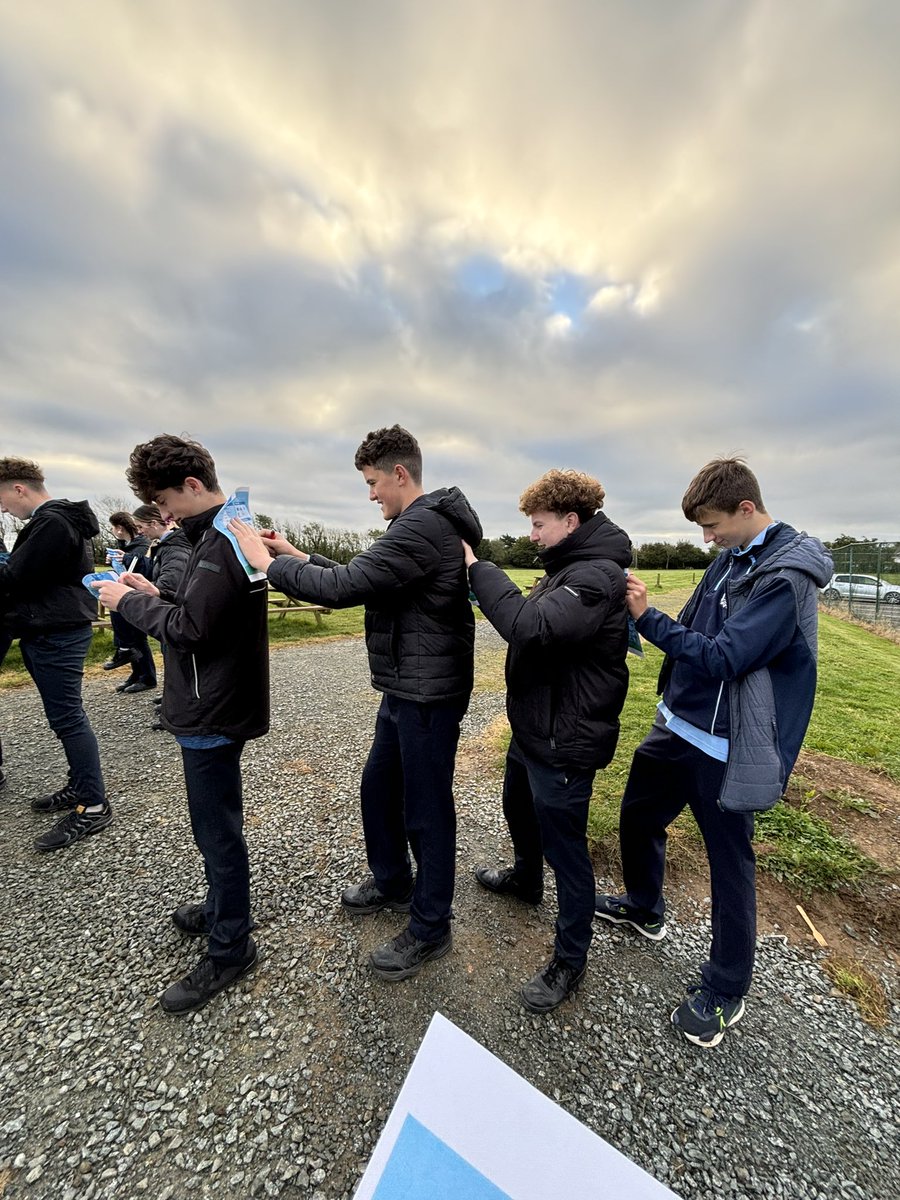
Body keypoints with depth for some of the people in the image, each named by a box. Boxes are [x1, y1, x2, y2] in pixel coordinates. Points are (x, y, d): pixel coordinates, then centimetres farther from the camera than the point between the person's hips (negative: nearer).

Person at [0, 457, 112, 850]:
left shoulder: (52, 522, -16)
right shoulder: (60, 518, 16)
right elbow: (33, 571, 20)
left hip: (55, 634, -10)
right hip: (53, 630, 10)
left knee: (67, 719, -6)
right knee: (67, 715, 16)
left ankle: (93, 806, 3)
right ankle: (79, 787, 28)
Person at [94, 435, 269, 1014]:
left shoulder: (221, 541, -20)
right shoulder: (229, 532, 13)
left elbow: (189, 628, -23)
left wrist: (130, 602, -9)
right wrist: (155, 594, 5)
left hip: (213, 714, -10)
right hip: (216, 705, 10)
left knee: (217, 829, 5)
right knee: (217, 822, 24)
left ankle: (231, 948, 25)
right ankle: (222, 906, 45)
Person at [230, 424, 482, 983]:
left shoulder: (421, 527, -21)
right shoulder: (425, 524, 14)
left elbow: (343, 587, -26)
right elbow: (359, 577, 16)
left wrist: (268, 563, -11)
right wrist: (299, 556, 9)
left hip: (427, 696, -10)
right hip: (405, 689, 10)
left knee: (425, 810, 8)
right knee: (378, 786, 23)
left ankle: (430, 929, 32)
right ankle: (392, 882, 47)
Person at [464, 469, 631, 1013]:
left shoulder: (598, 576, -24)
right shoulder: (570, 568, 9)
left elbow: (530, 624, -37)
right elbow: (535, 618, 11)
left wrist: (477, 568, -26)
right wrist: (483, 575, -2)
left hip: (565, 743, -10)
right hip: (532, 728, 10)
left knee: (565, 849, 10)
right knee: (519, 811, 30)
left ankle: (571, 960, 35)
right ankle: (526, 880, 58)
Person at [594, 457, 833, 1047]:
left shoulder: (785, 577, -20)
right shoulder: (731, 557, 6)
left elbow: (722, 657, -24)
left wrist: (648, 618, -22)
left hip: (727, 750, -8)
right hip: (680, 727, 9)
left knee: (730, 865, 11)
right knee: (638, 818, 22)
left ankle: (725, 990, 35)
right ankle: (644, 908, 48)